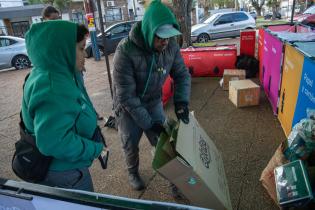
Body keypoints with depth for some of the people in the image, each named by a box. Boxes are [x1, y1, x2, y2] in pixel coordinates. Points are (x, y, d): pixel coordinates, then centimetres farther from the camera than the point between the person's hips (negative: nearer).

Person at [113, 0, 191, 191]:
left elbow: (182, 75, -2)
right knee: (131, 143, 10)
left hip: (154, 101, 3)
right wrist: (148, 123, -26)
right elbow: (126, 95, -29)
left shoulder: (171, 45, -17)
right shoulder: (126, 50, -31)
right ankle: (133, 173, 41)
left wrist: (181, 101, -17)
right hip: (128, 106, -3)